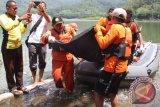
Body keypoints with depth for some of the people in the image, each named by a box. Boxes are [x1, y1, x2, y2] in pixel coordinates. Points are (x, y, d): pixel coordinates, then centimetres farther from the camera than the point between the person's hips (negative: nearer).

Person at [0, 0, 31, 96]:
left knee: (19, 67, 14)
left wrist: (25, 23, -7)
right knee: (10, 68, 3)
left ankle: (20, 85, 27)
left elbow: (22, 30, 12)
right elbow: (8, 27, -32)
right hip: (8, 48, -6)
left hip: (18, 46, 6)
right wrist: (20, 19, -34)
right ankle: (12, 87, 17)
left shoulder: (17, 17, 8)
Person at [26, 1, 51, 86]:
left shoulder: (47, 16, 7)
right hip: (32, 42, -1)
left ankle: (40, 79, 25)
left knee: (42, 62, 11)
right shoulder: (33, 16, 6)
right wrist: (30, 7, -30)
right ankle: (34, 81, 10)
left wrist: (43, 10, -31)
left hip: (42, 42, 1)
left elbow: (49, 21, -17)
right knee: (33, 63, 0)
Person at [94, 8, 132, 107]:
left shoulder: (116, 27, -13)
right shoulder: (127, 29, 13)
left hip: (112, 68, -9)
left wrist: (98, 31, -2)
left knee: (98, 93, 2)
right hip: (122, 68, 9)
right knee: (112, 93, 23)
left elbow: (103, 44, -17)